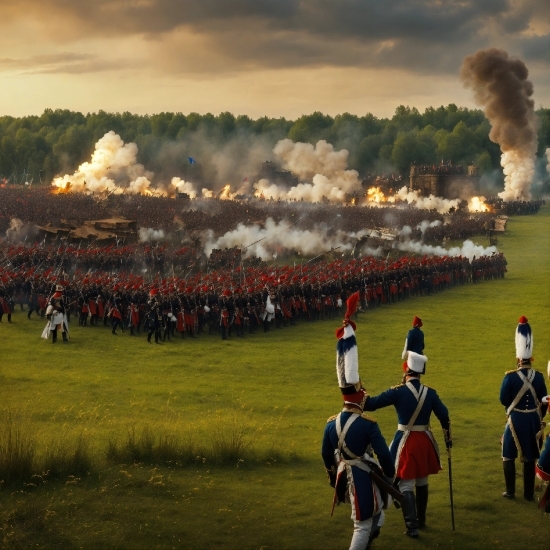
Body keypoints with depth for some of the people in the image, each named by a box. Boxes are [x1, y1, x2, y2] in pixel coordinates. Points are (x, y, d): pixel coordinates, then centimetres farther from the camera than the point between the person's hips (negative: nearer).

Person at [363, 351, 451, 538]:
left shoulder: (398, 392, -15)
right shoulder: (430, 393, -3)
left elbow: (371, 404, -14)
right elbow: (444, 416, 4)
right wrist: (448, 438, 18)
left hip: (406, 443, -4)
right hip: (425, 441, 4)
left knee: (406, 485, 1)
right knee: (422, 482, 20)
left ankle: (412, 526, -6)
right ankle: (421, 520, 33)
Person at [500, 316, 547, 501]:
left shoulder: (510, 377, -14)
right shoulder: (539, 377, -3)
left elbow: (503, 400, -8)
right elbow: (543, 402, 4)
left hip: (516, 420, -3)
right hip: (533, 419, 3)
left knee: (509, 457, 9)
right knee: (530, 458, 10)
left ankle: (510, 491, 10)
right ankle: (529, 493, 13)